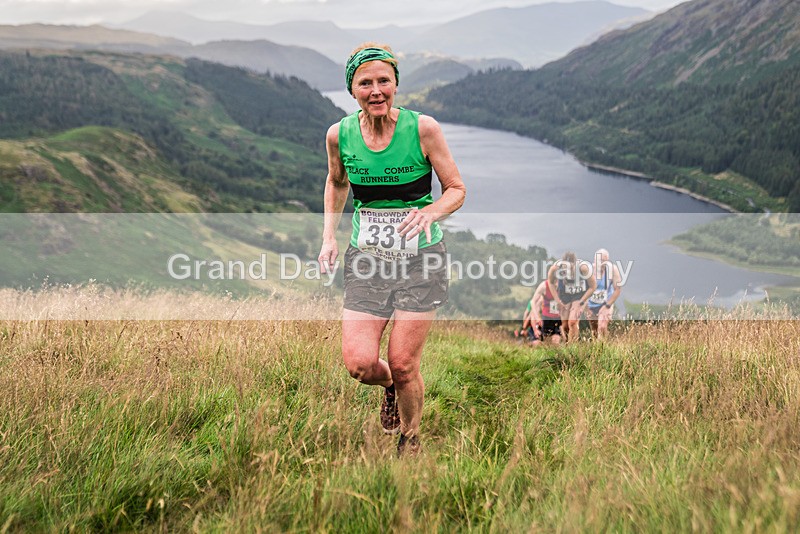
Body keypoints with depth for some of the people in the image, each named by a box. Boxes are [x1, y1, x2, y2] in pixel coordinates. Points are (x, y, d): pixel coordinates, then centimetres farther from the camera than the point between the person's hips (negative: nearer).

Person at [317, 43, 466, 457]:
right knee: (359, 364, -9)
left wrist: (431, 212, -23)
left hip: (420, 258, -2)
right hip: (367, 258, 2)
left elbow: (457, 190, -2)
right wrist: (329, 235, 6)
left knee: (403, 365, -2)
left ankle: (410, 439, 28)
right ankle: (389, 387, 30)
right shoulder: (339, 135, -3)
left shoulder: (422, 129, -11)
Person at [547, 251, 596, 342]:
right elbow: (551, 282, -1)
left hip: (580, 296, -2)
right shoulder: (556, 267, -25)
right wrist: (557, 300, -5)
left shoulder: (583, 268, -31)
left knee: (573, 322, -18)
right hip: (565, 296, 3)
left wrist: (580, 302, -16)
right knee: (565, 325, 3)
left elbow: (593, 286, -15)